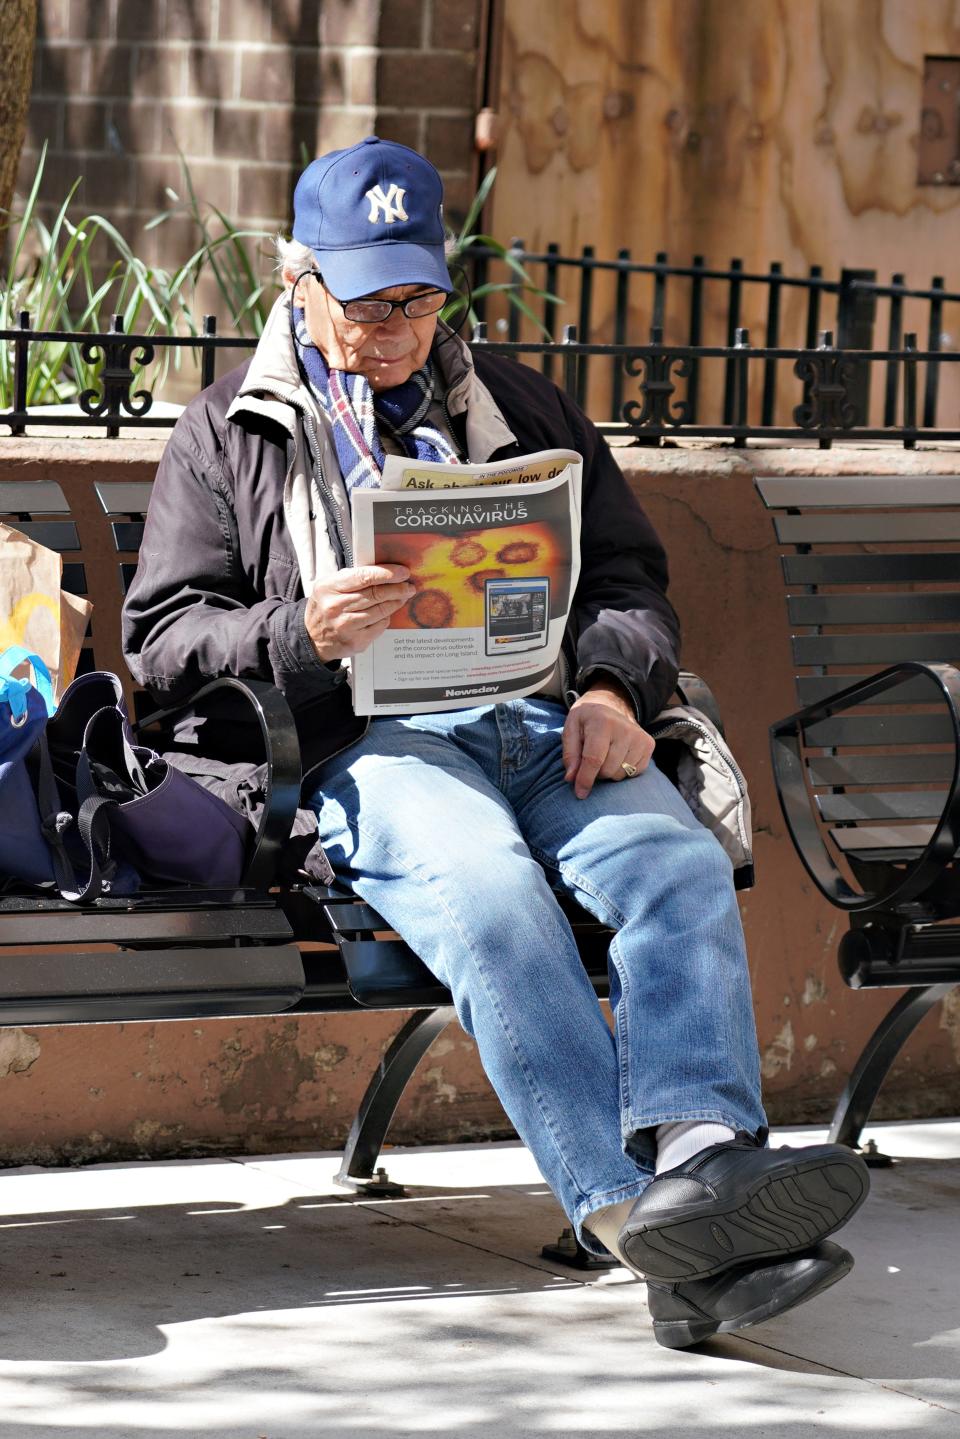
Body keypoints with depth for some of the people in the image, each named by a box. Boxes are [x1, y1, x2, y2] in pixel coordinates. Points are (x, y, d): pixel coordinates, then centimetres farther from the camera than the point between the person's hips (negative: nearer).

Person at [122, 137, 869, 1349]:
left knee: (681, 865, -31)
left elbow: (625, 574, 26)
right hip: (369, 742, -3)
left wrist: (613, 689, 2)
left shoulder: (518, 406, 28)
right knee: (491, 892, -37)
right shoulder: (228, 435, 19)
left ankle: (702, 1156, -53)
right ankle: (633, 1212, -51)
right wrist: (301, 634, -12)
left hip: (547, 731, 4)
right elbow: (161, 638, 10)